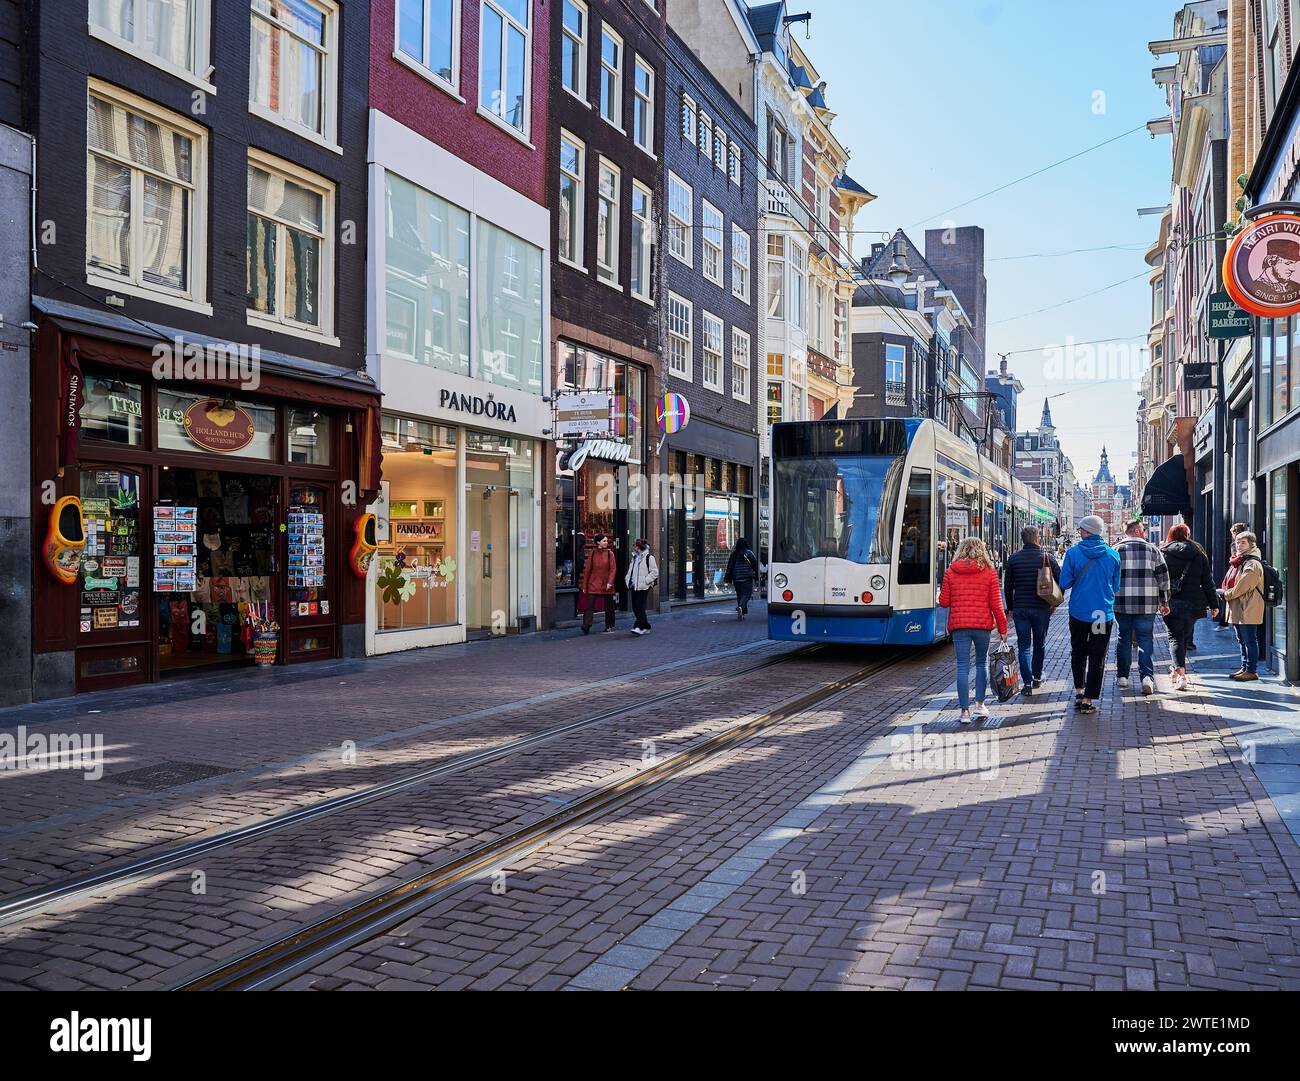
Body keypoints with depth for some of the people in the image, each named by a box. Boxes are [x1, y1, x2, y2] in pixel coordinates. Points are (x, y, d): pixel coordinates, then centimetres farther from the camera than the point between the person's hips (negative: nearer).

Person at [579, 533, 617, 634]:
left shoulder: (609, 553, 0)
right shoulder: (592, 554, 2)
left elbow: (613, 569, -3)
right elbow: (587, 570, 5)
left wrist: (610, 582, -16)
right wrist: (584, 586, 4)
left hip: (606, 585, 0)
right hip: (593, 583, 0)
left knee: (608, 606, 8)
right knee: (589, 605, -11)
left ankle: (609, 626, 22)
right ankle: (586, 626, -13)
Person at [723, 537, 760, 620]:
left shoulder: (733, 554, 4)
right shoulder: (749, 553, -5)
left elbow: (729, 566, 5)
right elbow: (755, 565, -2)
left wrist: (728, 579, 10)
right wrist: (756, 577, 7)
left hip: (736, 578, 4)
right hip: (747, 578, -4)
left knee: (739, 594, 13)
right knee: (746, 594, -3)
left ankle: (742, 613, 14)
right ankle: (741, 607, -28)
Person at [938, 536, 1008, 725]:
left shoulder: (951, 572, 1)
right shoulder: (989, 572, -1)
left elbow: (943, 602, 3)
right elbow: (996, 603, -2)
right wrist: (1002, 628, 4)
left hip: (959, 625, 0)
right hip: (982, 624, 0)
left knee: (963, 667, 2)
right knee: (982, 663, 18)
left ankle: (965, 711, -1)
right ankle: (979, 703, 14)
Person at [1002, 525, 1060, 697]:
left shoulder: (1014, 559, 0)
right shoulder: (1047, 557, -3)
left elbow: (1007, 586, 2)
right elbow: (1060, 580, -2)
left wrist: (1010, 608, 12)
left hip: (1020, 608, 0)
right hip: (1042, 608, 0)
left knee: (1024, 646, 2)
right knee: (1039, 644, 17)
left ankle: (1027, 683, -5)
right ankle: (1037, 678, 28)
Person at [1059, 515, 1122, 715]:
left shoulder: (1073, 552, -9)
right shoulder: (1113, 554, -3)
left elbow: (1065, 583, -7)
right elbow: (1116, 587, 6)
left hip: (1078, 613, 0)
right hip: (1104, 614, 0)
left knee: (1078, 653, 19)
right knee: (1097, 657, 7)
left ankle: (1079, 691, 15)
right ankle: (1088, 700, 6)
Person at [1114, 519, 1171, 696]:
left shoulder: (1116, 550, 3)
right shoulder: (1152, 550, 4)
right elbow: (1163, 577, 4)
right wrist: (1164, 602, 11)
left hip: (1122, 603, 1)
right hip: (1147, 604, -1)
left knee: (1124, 639, 11)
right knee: (1145, 639, 4)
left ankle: (1122, 676, 17)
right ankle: (1147, 676, -9)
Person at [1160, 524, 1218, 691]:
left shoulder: (1164, 553, -1)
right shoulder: (1199, 554, 7)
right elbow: (1207, 580, 8)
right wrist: (1214, 604, 10)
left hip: (1172, 603, -3)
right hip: (1193, 603, 3)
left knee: (1175, 637, 0)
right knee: (1185, 636, 18)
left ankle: (1180, 672, -18)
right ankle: (1178, 670, 30)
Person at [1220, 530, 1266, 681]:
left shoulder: (1252, 564, -14)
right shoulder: (1237, 562, 18)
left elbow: (1242, 587, -20)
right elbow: (1231, 583, 23)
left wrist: (1225, 594, -11)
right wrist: (1224, 592, 4)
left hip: (1248, 610, -10)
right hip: (1237, 610, 10)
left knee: (1249, 640, -5)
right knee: (1242, 640, 16)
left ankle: (1251, 671, -1)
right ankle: (1244, 667, 23)